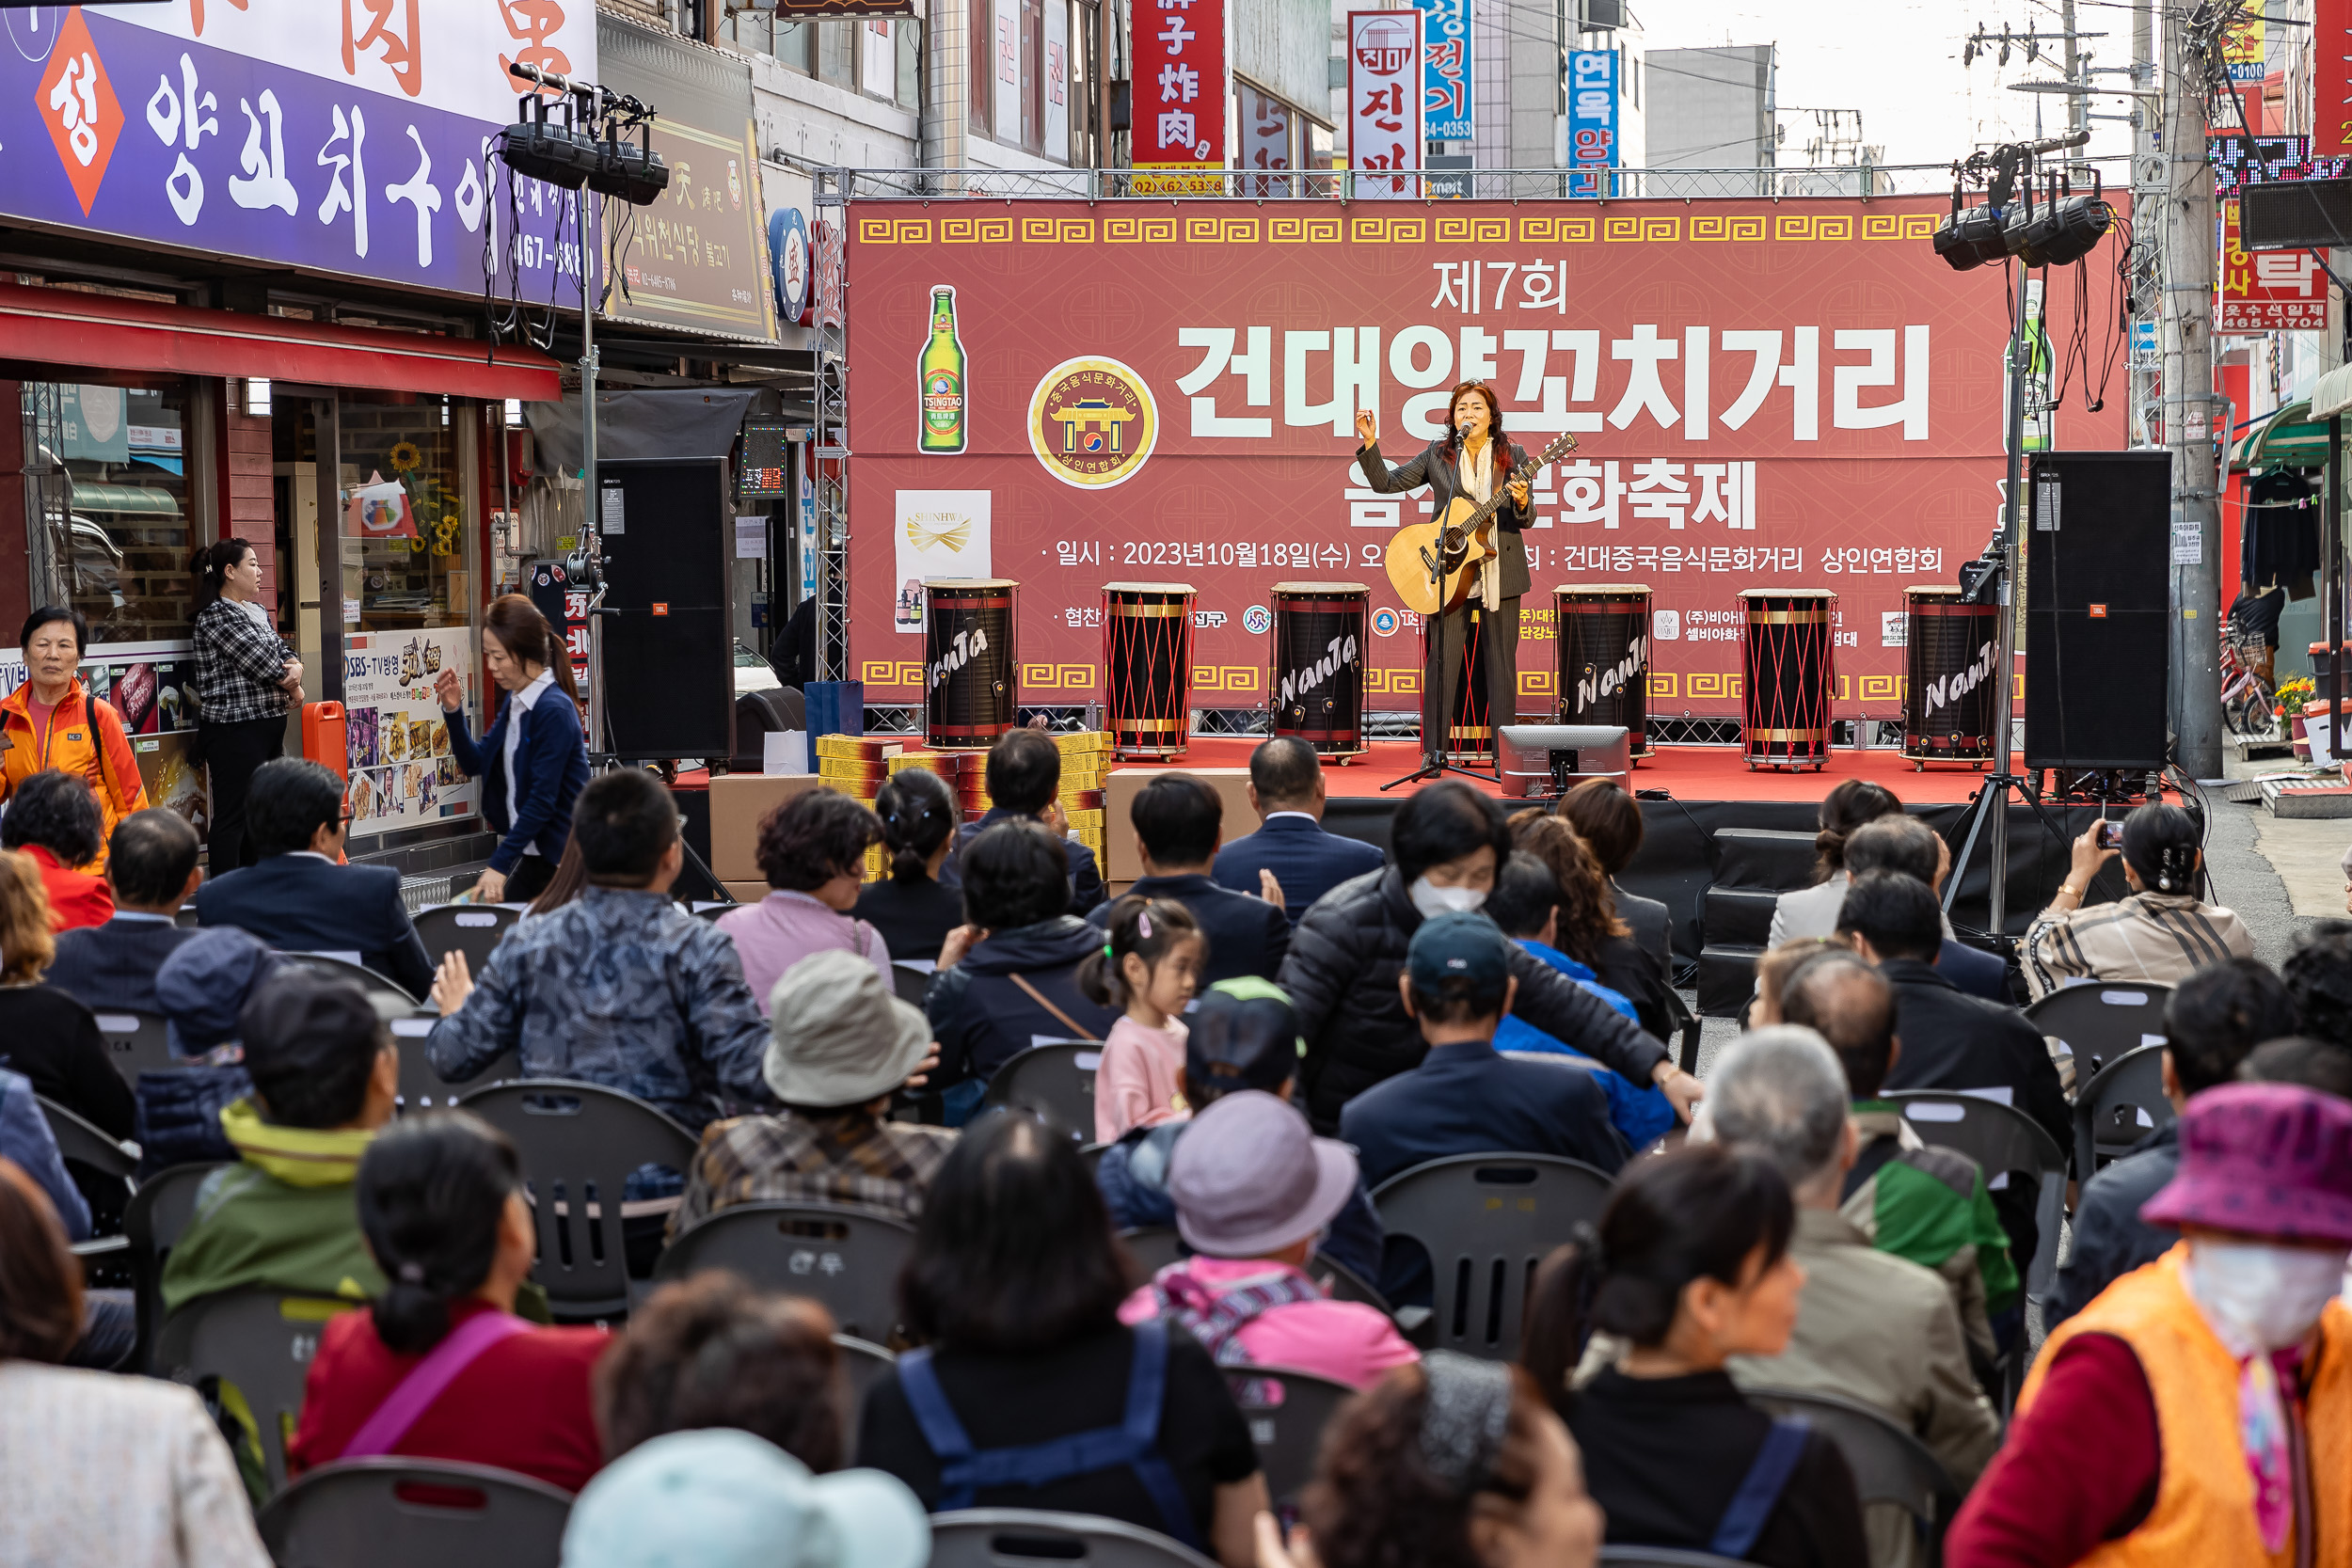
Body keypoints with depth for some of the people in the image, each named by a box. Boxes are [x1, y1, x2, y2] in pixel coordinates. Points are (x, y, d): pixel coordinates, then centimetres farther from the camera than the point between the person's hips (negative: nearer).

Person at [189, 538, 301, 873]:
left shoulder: (257, 612, 16)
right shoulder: (216, 616, -13)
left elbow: (283, 651, 14)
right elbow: (261, 663, -16)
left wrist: (295, 669, -9)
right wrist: (291, 683, 0)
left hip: (268, 726, 9)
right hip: (234, 730, -9)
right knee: (233, 817, -7)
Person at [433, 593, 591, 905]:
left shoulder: (554, 712, -18)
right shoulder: (515, 701, 10)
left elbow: (543, 799, -21)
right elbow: (475, 763, 15)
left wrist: (500, 864, -22)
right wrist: (453, 711, 0)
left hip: (555, 858, -8)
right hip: (525, 850, 8)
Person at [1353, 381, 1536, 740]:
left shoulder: (1512, 455, 4)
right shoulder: (1438, 454, 6)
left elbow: (1526, 519, 3)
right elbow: (1386, 483, 7)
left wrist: (1522, 502, -20)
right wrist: (1370, 443, -5)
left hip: (1500, 573, 0)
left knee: (1501, 664, 5)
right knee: (1441, 661, -3)